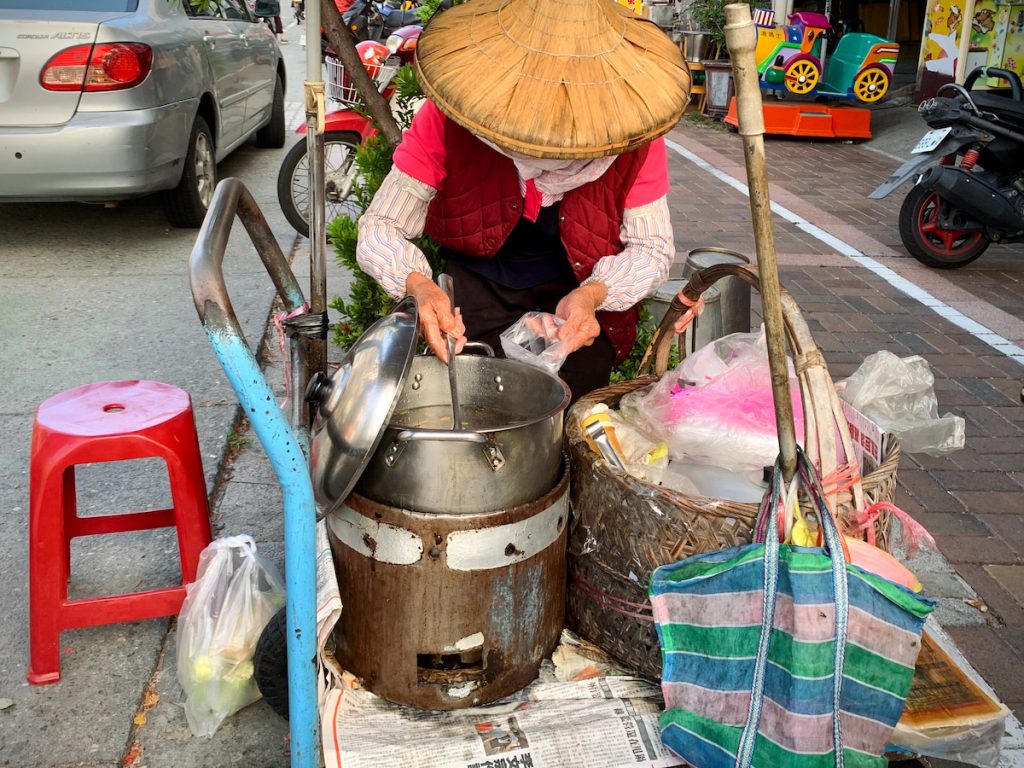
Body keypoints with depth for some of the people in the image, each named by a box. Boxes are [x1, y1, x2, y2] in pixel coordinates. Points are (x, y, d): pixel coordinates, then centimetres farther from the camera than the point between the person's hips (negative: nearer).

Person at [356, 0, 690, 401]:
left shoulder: (629, 118, -19)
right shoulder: (447, 115, -21)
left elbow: (652, 247, -11)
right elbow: (379, 227, -16)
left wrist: (593, 294, -33)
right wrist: (419, 285, -39)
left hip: (579, 300, 1)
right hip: (477, 289, 0)